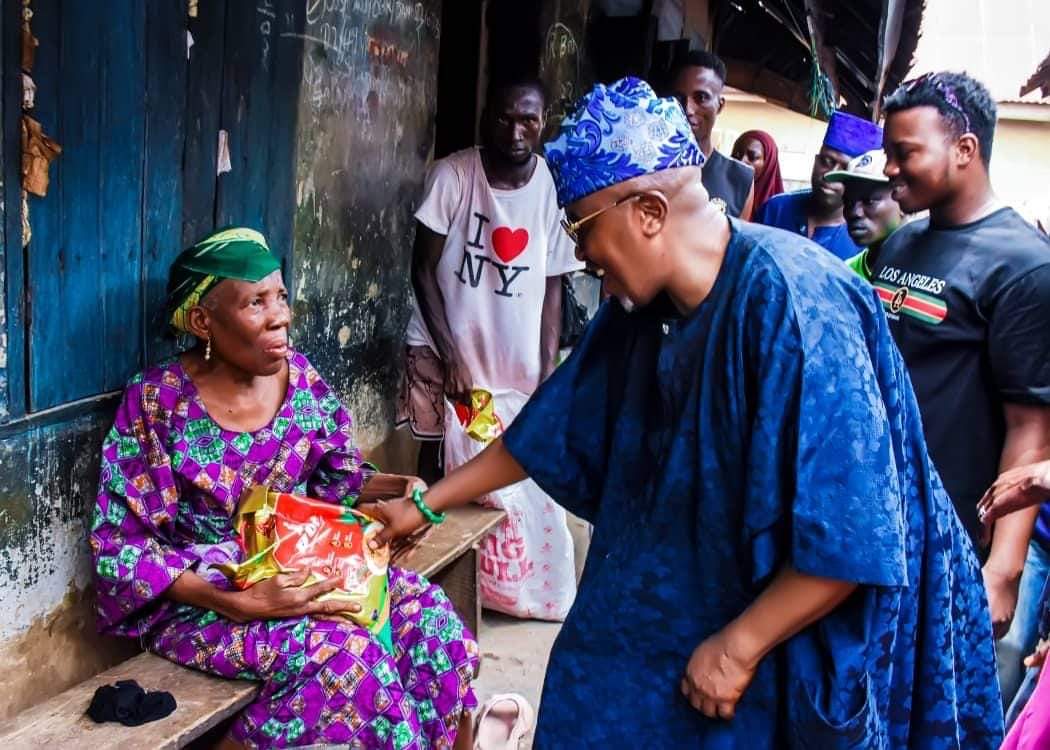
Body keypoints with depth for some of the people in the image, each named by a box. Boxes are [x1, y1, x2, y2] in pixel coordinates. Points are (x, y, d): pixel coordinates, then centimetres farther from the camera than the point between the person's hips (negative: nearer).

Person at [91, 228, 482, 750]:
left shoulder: (300, 378, -2)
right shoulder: (158, 403, -16)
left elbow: (339, 477, 11)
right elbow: (120, 545, -15)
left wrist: (401, 489, -12)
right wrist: (236, 604, -26)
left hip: (299, 568, 5)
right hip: (199, 598, -5)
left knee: (427, 613, -16)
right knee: (345, 652, -29)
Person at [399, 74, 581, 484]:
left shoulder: (554, 187, -7)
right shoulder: (452, 175, -12)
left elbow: (552, 286, 1)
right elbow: (423, 270, -6)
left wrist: (548, 374, -3)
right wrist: (451, 356, -12)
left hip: (519, 362, 1)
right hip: (443, 348, -1)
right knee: (437, 460, 6)